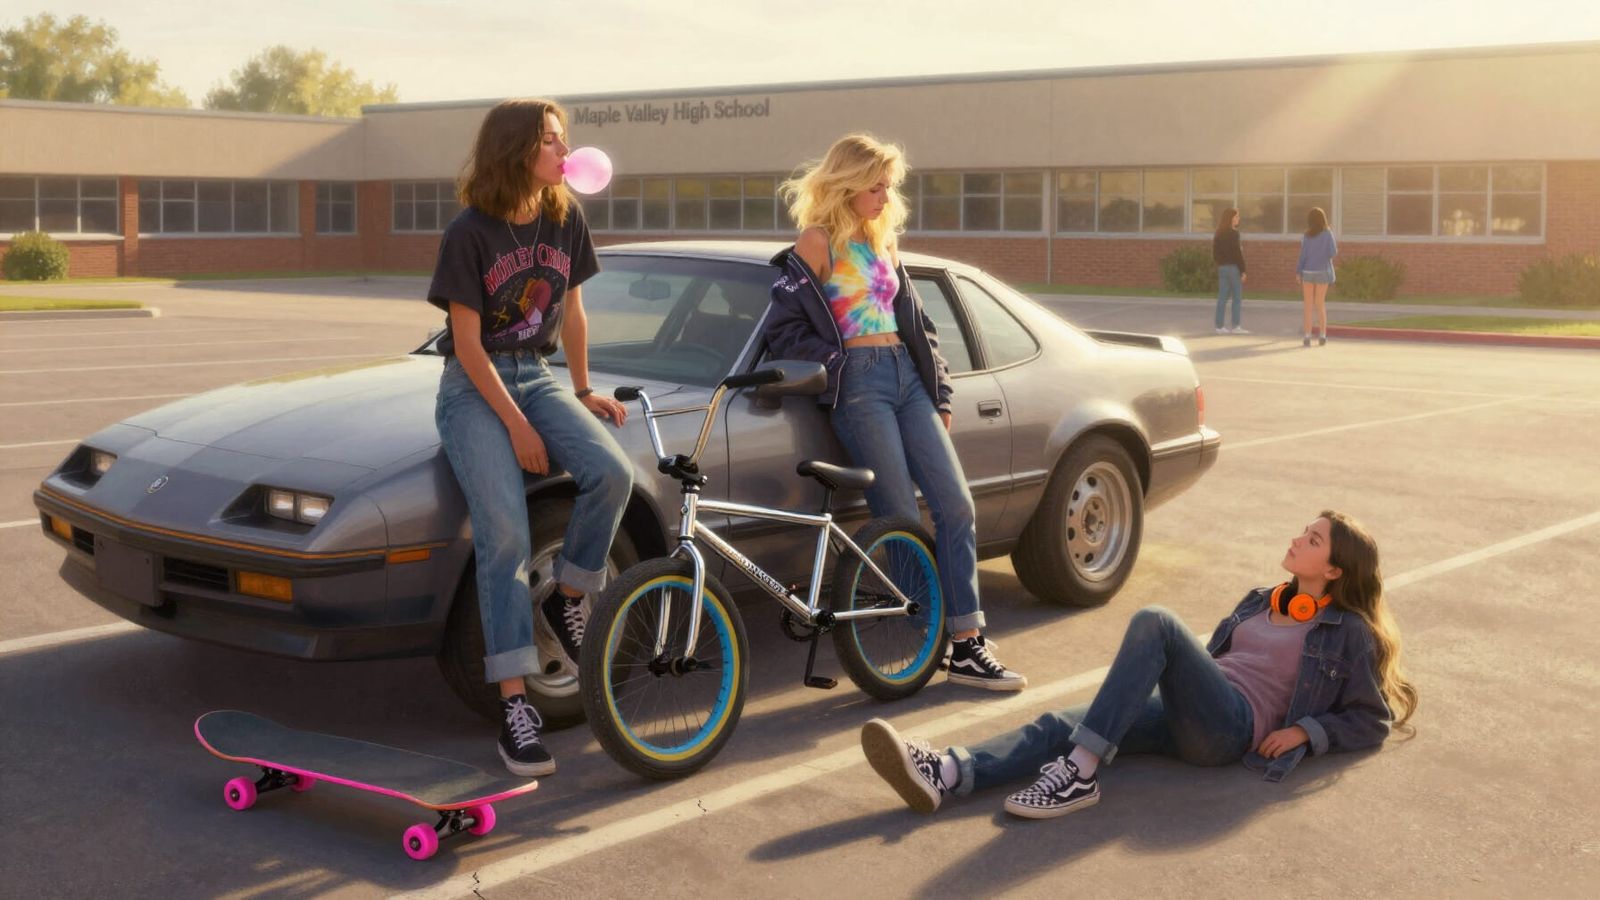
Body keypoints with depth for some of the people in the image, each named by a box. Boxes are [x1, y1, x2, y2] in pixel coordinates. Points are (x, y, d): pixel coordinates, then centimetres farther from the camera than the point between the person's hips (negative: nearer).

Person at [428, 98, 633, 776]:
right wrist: (517, 426, -15)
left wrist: (582, 391, 14)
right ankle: (515, 703, -18)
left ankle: (566, 601, -1)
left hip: (537, 376, 5)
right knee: (504, 533, -21)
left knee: (612, 472, -24)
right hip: (475, 387, -5)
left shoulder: (565, 222, 3)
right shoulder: (469, 234, -12)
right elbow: (468, 341, -13)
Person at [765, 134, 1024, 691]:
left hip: (906, 376, 7)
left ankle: (967, 644, 0)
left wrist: (938, 392, 18)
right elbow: (784, 325, -8)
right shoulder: (820, 241, -3)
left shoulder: (883, 242, 19)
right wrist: (832, 365, -11)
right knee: (902, 520, -7)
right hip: (857, 383, -7)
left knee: (956, 506, -3)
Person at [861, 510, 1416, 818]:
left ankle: (1080, 773, -38)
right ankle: (945, 775, -44)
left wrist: (1306, 731, -5)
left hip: (1233, 726, -6)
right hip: (1183, 715, 7)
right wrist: (1177, 678, 15)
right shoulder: (1263, 602, 28)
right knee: (1063, 724, -21)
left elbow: (1373, 720, 9)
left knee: (1154, 621, -31)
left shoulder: (1349, 631, 11)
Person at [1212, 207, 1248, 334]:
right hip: (1233, 267, -8)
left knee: (1223, 297, 8)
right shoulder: (1233, 234, -12)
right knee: (1237, 297, -1)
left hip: (1222, 267, 8)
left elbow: (1215, 253, 11)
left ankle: (1219, 326, 8)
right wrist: (1243, 270, -12)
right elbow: (1236, 253, -15)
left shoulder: (1219, 234, 11)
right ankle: (1236, 326, -2)